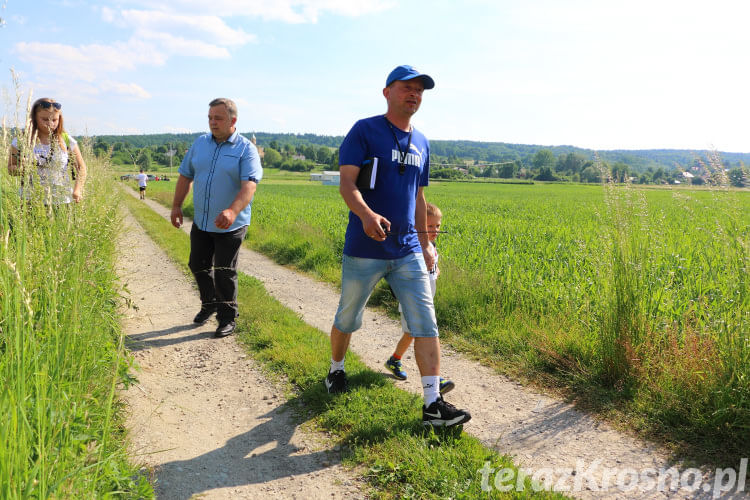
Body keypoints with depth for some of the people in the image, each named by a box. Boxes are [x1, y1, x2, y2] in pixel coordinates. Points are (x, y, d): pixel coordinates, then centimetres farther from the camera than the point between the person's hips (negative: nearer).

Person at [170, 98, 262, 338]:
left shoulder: (246, 149, -11)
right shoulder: (200, 143, 7)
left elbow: (249, 185, -24)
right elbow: (185, 176, 14)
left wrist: (232, 211, -40)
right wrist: (176, 206, 8)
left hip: (230, 226, -5)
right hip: (201, 222, 6)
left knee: (224, 272, 0)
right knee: (198, 265, 14)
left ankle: (227, 318, 15)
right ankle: (210, 303, 38)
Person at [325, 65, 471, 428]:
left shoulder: (421, 143, 13)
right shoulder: (365, 131, -5)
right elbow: (346, 183, -15)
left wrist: (425, 244, 19)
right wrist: (366, 214, -34)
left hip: (407, 252, 5)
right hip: (364, 249, -4)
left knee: (425, 323, -3)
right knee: (347, 318, 13)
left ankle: (433, 404, 2)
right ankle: (336, 370, 40)